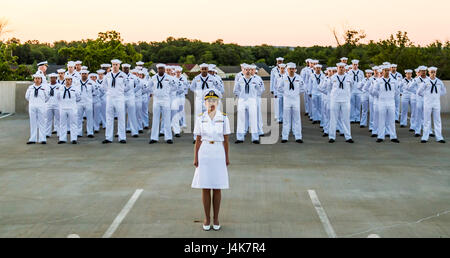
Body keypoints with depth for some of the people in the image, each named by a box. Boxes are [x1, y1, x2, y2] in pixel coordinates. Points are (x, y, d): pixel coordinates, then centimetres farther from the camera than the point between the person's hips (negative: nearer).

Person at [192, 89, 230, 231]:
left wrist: (227, 157, 3)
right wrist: (195, 158, 1)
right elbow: (198, 139, 4)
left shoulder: (224, 118, 0)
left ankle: (216, 218, 16)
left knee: (217, 188, 4)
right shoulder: (200, 118, 1)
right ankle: (207, 218, 15)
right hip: (204, 154, 0)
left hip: (219, 154, 0)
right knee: (205, 187, 3)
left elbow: (225, 139, 4)